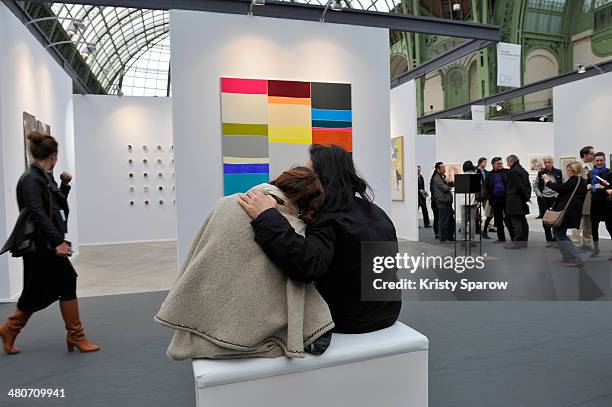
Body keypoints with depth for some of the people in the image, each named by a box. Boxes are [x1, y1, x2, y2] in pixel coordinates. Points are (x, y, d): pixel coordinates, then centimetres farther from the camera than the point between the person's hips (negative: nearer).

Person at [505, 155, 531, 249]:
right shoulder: (523, 170, 17)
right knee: (523, 221, 12)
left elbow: (519, 186, -17)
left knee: (516, 221, -9)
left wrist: (526, 197, -8)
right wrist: (527, 196, 11)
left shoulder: (514, 171, -13)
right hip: (522, 201, 10)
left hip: (515, 201, -10)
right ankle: (523, 241, 18)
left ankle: (516, 242, -9)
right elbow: (528, 185, 16)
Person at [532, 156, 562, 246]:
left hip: (555, 197, -1)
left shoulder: (558, 173, 4)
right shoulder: (540, 173, 5)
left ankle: (555, 238, 5)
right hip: (543, 198, 1)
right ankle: (549, 240, 10)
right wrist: (539, 194, -2)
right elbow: (535, 185, 10)